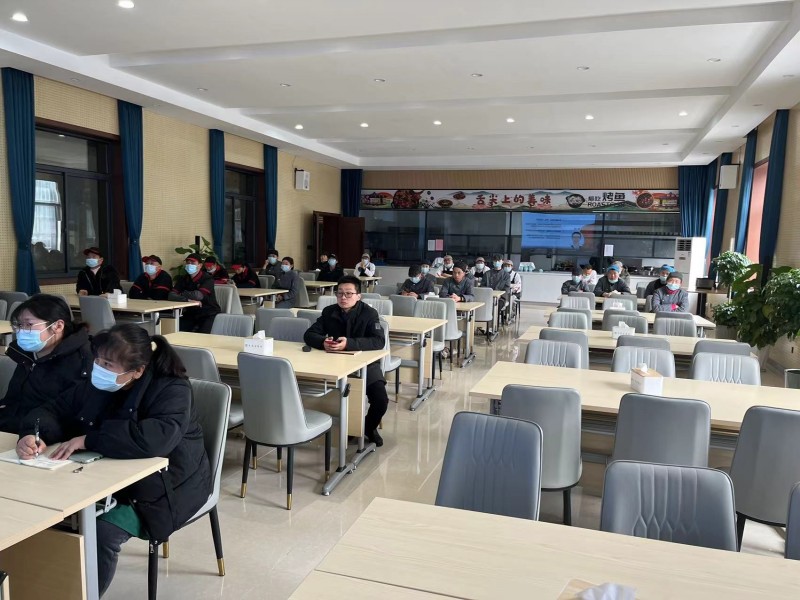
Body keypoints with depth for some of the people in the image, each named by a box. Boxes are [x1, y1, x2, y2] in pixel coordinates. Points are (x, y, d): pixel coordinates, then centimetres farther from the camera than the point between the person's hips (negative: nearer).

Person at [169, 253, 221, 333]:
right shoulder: (183, 279, 5)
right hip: (191, 313, 5)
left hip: (209, 314, -5)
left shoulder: (207, 279, -11)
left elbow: (199, 295, -27)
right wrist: (188, 299, -25)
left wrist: (182, 294, -9)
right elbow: (171, 296, -8)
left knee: (202, 335, -28)